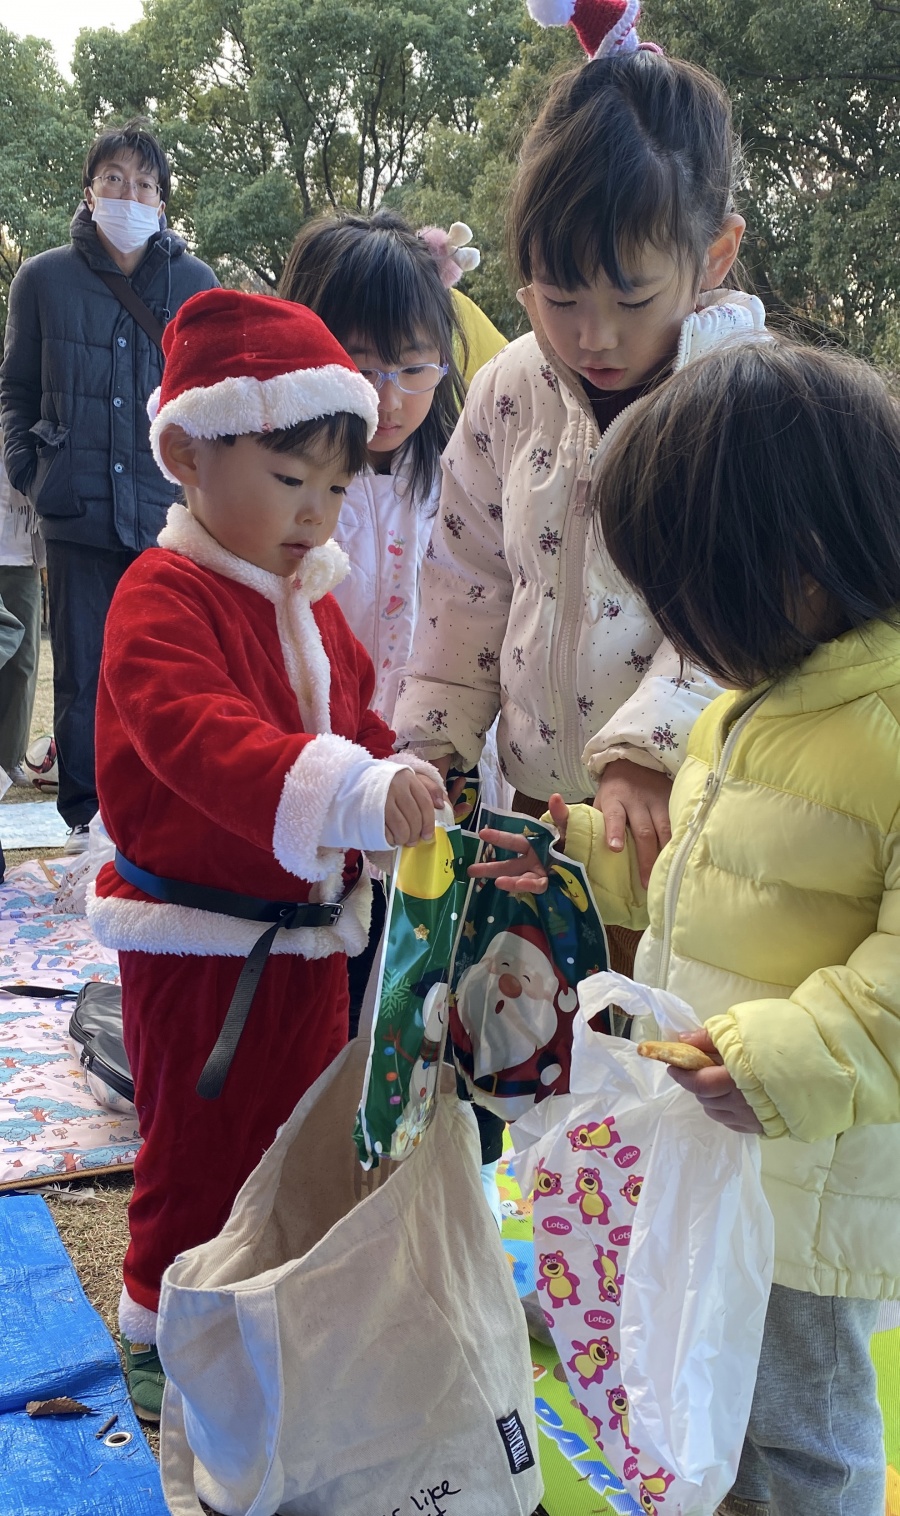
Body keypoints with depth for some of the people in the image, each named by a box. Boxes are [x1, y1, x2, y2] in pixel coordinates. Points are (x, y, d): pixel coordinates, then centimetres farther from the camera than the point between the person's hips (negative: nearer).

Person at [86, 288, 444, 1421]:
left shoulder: (310, 604, 8)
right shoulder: (162, 600, -20)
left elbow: (354, 725, 16)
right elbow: (197, 734, -37)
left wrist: (404, 799, -4)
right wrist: (355, 790, -50)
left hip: (311, 935, 8)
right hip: (198, 943, -8)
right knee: (198, 1152, 9)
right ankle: (158, 1339, 33)